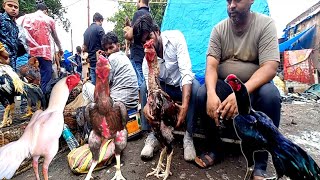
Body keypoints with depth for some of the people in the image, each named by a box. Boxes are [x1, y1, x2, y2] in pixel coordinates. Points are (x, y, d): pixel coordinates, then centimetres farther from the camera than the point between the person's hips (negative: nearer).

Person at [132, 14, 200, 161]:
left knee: (195, 86, -34)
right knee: (143, 87, -20)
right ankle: (152, 136, -13)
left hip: (183, 85, -2)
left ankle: (188, 137, -22)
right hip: (165, 88, 3)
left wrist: (185, 105, -45)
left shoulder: (175, 38, -21)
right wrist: (148, 103, -49)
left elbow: (186, 71, -32)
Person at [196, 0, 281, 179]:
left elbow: (270, 67, -20)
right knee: (203, 94, -26)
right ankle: (215, 149, -4)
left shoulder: (266, 24, -9)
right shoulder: (219, 29, -3)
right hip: (224, 85, 2)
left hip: (254, 87, -1)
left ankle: (260, 163, -15)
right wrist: (211, 93, -34)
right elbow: (211, 65, -13)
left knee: (270, 95, -33)